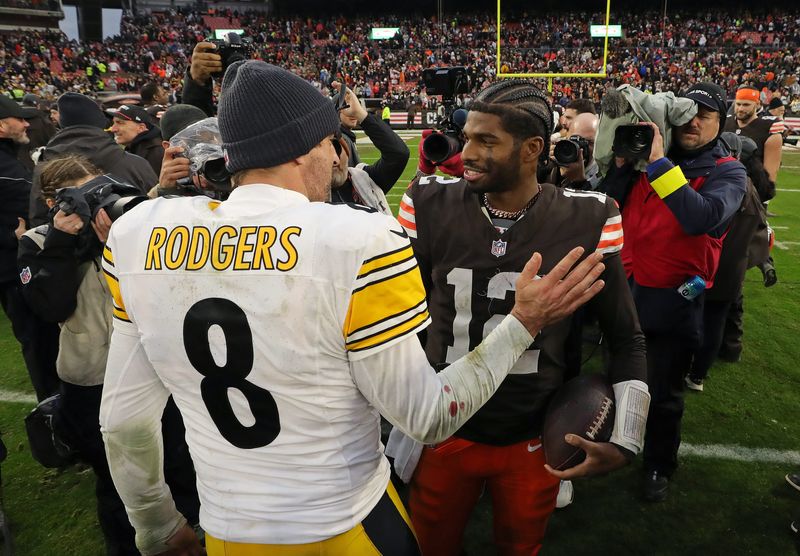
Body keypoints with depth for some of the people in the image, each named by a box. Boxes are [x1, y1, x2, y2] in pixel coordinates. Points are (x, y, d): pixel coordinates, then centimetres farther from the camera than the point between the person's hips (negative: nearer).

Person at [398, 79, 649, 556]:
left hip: (536, 440, 0)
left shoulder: (587, 221, -14)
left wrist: (625, 440, -6)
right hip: (443, 432, 1)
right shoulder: (431, 205, -12)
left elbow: (627, 337, -1)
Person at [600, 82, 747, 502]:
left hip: (673, 298, -3)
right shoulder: (648, 156, 2)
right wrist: (621, 162, -15)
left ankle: (659, 466, 33)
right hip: (625, 286, 4)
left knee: (664, 393, 11)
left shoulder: (727, 172, -8)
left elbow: (703, 218, -29)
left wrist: (659, 164, -30)